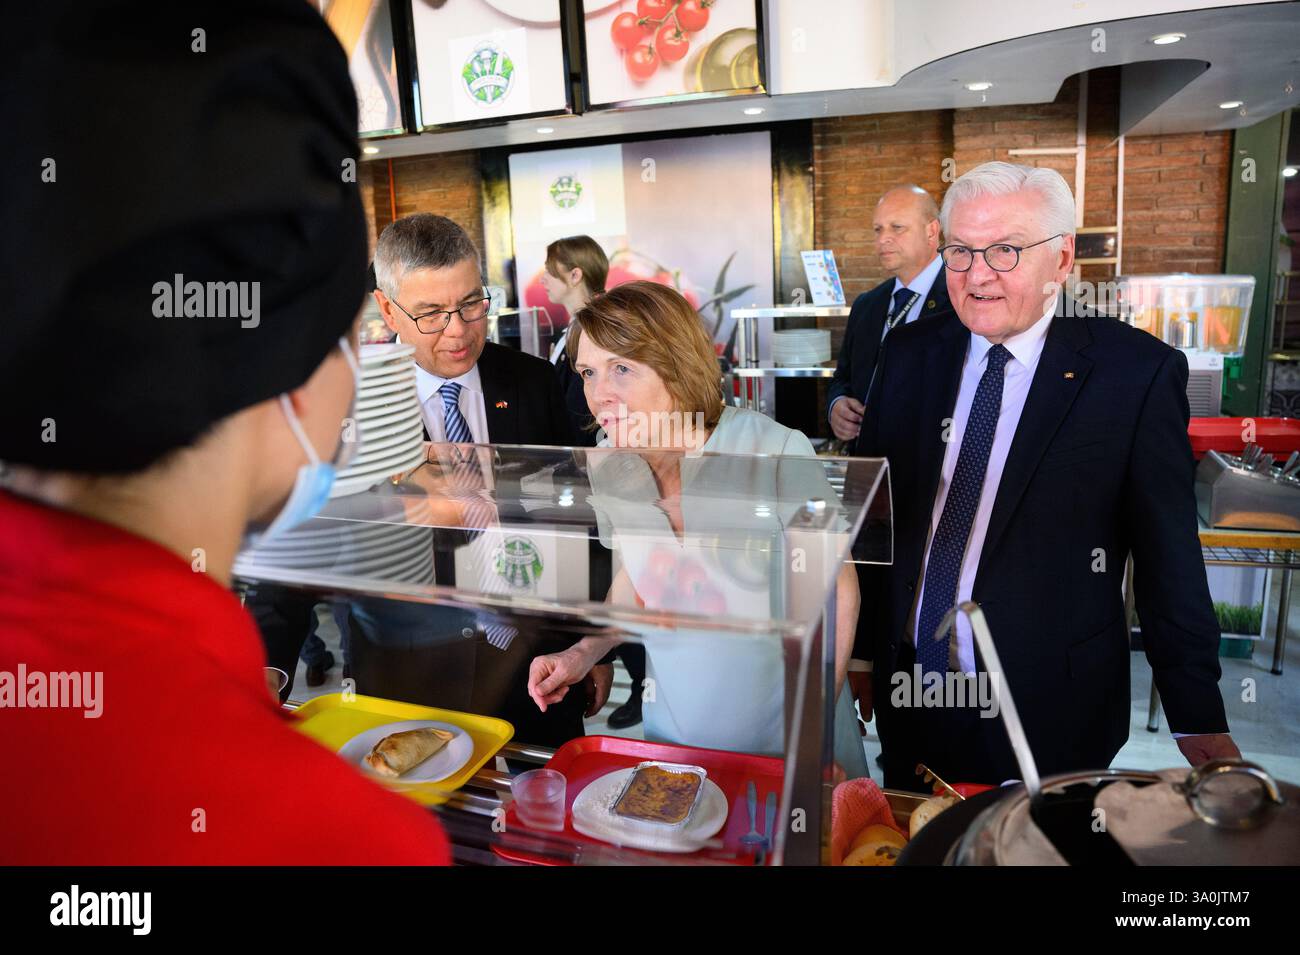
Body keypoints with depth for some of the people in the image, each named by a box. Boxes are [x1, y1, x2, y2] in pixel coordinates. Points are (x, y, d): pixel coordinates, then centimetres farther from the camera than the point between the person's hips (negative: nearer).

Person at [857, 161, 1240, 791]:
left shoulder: (1139, 372, -10)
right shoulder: (909, 356, 1)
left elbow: (1168, 556, -7)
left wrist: (1197, 714, -2)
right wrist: (857, 646, 7)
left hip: (1049, 711, -3)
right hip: (908, 688, 4)